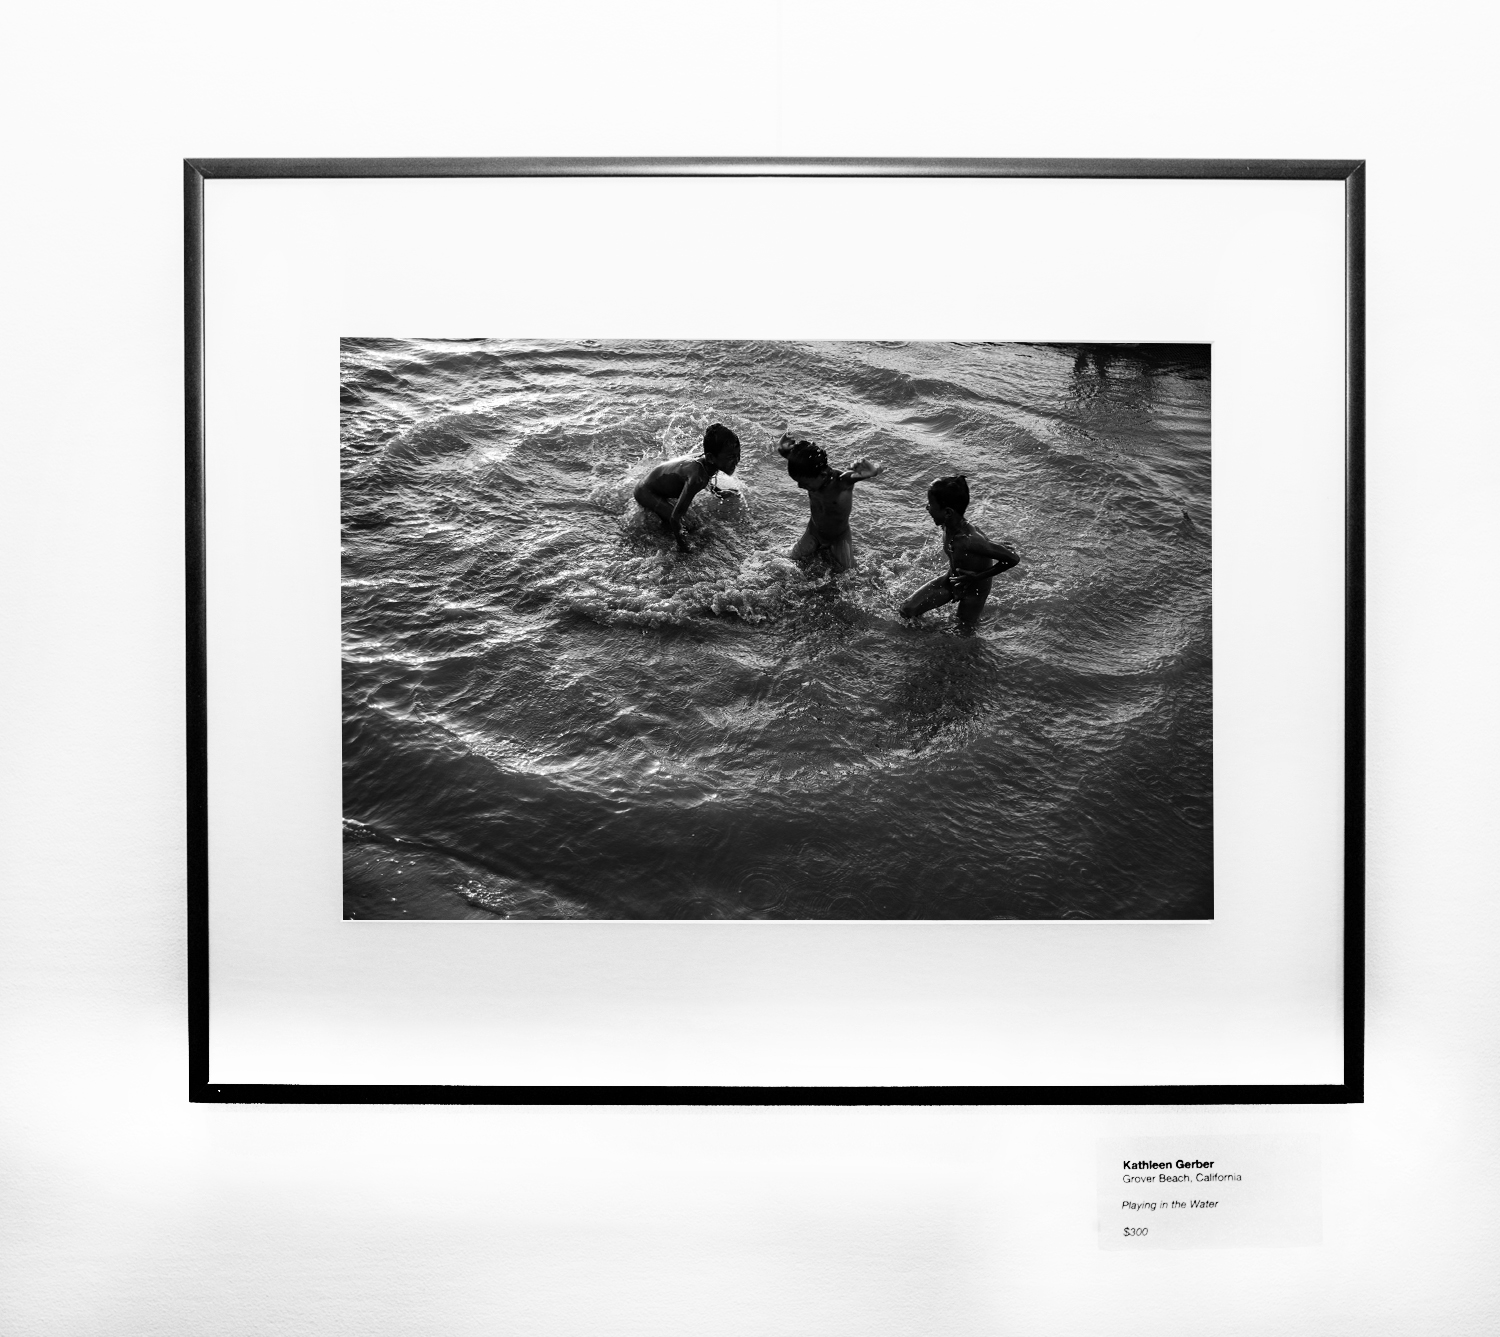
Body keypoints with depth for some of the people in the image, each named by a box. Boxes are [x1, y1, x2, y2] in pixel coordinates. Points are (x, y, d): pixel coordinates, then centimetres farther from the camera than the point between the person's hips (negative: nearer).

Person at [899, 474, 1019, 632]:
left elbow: (1013, 559, -36)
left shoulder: (970, 541, -41)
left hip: (973, 590, -6)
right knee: (907, 611, -1)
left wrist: (978, 577, -28)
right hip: (950, 581, 6)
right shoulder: (947, 526, -18)